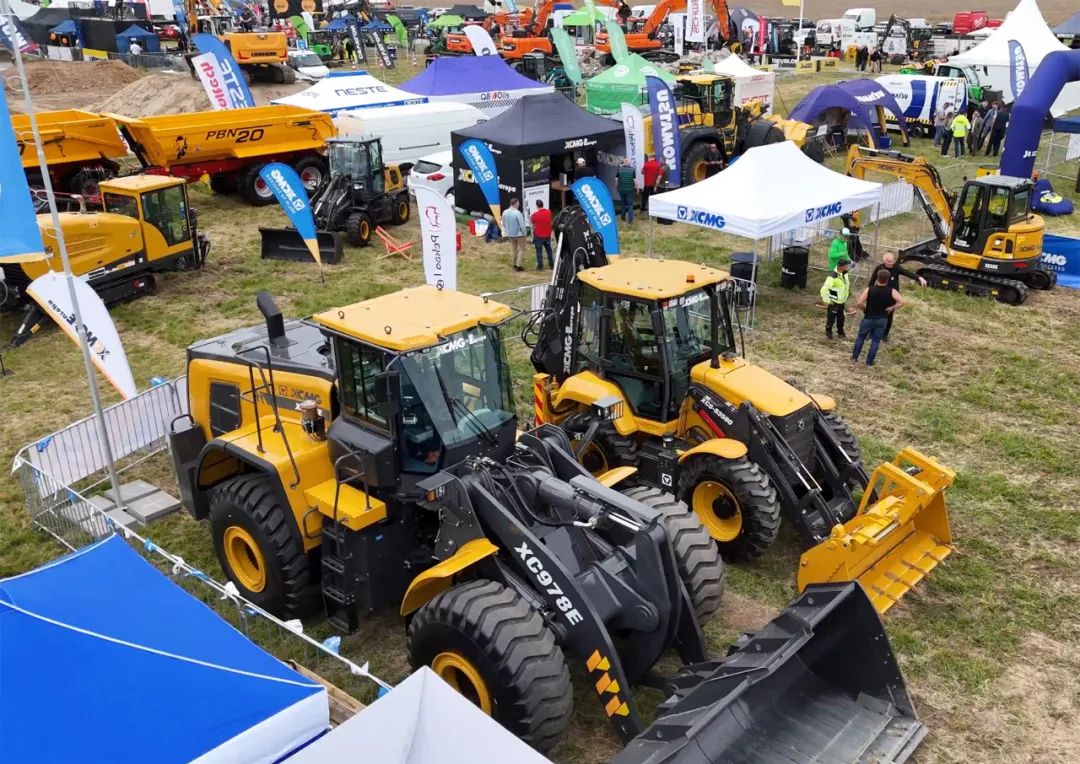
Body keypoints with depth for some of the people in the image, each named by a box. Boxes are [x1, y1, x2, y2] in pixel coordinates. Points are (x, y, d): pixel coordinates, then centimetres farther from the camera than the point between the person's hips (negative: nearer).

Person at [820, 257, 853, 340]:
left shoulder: (846, 275, -1)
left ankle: (840, 333, 35)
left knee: (841, 318, 17)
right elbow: (824, 290, -27)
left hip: (842, 302, 7)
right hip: (833, 303, -7)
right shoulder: (832, 277, -27)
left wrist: (845, 298, 20)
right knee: (831, 319, 5)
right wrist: (827, 301, -21)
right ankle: (828, 333, 26)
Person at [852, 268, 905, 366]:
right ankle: (869, 361, 18)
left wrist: (865, 309, -1)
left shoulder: (869, 289, -15)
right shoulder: (891, 291, -11)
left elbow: (860, 303, -20)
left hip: (869, 318, -1)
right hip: (882, 320, 1)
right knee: (875, 341, 13)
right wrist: (891, 308, -9)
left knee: (860, 337, 18)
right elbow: (901, 301, -20)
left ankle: (854, 357, 25)